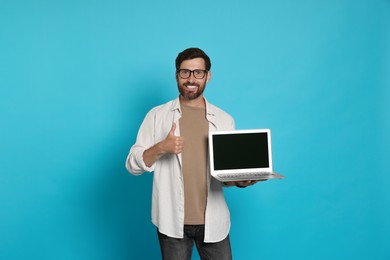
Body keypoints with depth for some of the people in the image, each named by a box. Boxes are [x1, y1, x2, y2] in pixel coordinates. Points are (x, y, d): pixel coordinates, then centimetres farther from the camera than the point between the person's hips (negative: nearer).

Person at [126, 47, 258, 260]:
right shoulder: (157, 115, 0)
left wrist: (240, 181, -13)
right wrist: (161, 148, -19)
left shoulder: (224, 120, 5)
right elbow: (132, 165, -2)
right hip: (172, 221, -1)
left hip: (213, 222, 2)